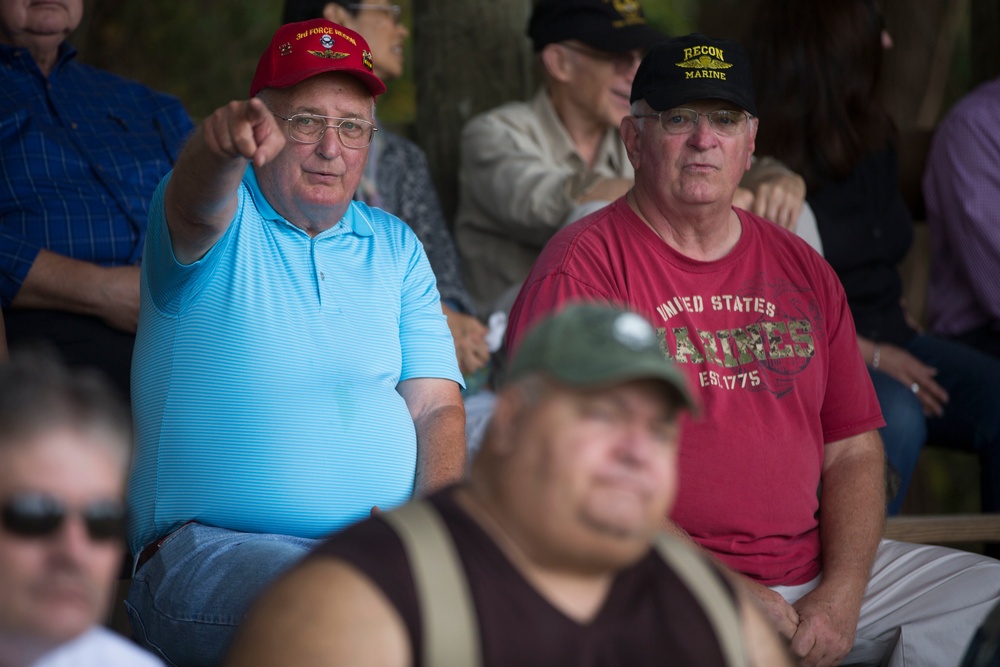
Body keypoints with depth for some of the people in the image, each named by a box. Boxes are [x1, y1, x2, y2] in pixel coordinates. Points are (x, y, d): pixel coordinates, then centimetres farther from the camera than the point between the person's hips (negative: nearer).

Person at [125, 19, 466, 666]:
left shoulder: (394, 245, 18)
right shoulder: (223, 222, 4)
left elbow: (437, 406, 10)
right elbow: (197, 206, -22)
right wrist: (226, 144, -48)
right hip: (210, 543, -4)